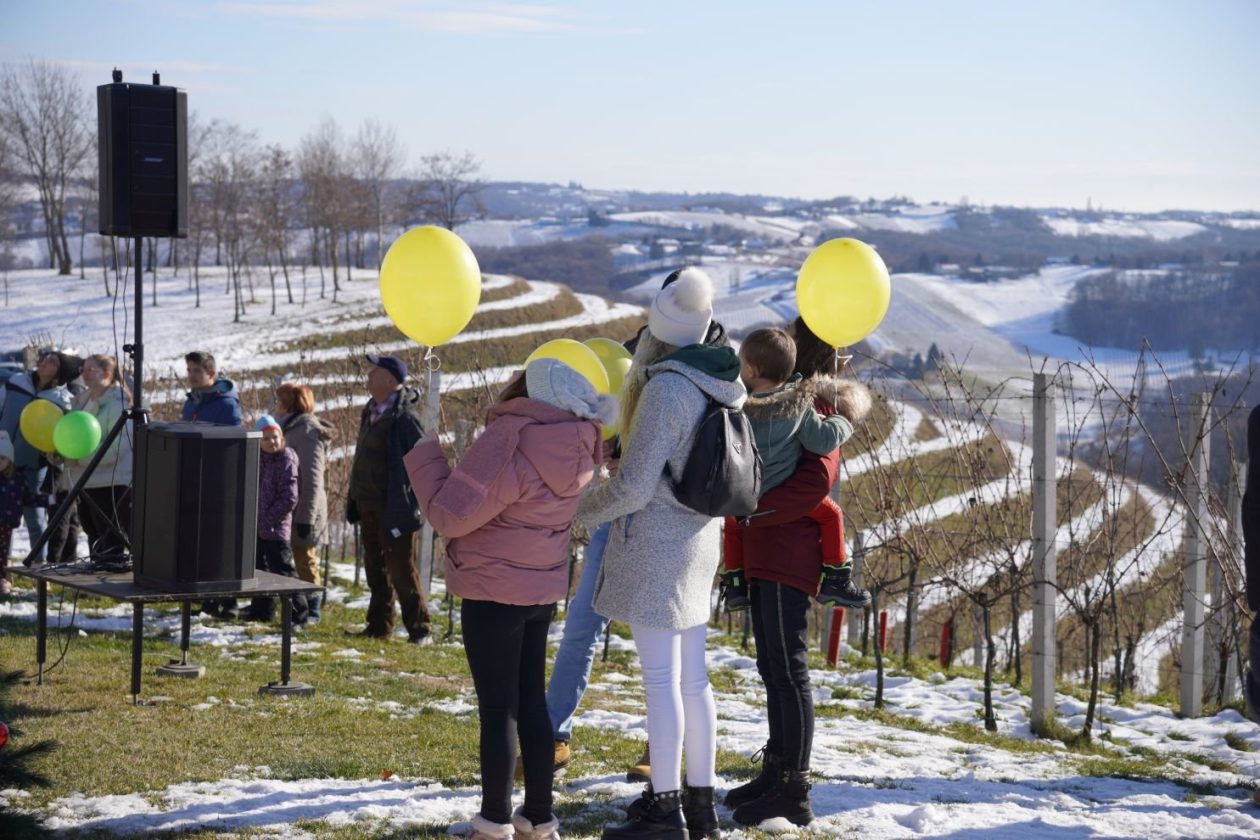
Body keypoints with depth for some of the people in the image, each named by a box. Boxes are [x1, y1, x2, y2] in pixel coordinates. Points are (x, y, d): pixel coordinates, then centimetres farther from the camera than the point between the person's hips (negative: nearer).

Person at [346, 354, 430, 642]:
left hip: (393, 508, -9)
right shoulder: (372, 412, 13)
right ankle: (379, 626, 21)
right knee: (376, 569, 13)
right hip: (369, 506, 9)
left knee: (401, 570, -6)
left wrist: (406, 503, -19)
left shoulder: (404, 416, -16)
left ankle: (419, 629, 0)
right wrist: (354, 499, 18)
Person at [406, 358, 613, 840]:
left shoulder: (510, 439, -24)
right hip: (542, 589, 7)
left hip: (494, 591, -7)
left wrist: (424, 456, -11)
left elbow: (451, 516, -21)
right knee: (532, 703, 14)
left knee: (498, 708, 1)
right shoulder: (576, 446, 0)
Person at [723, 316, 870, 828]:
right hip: (767, 555, 10)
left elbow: (816, 479, -23)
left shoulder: (816, 404, -11)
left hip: (788, 555, -10)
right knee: (773, 667, 15)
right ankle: (777, 772, 23)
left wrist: (751, 509, -22)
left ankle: (793, 791, -2)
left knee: (788, 669, -6)